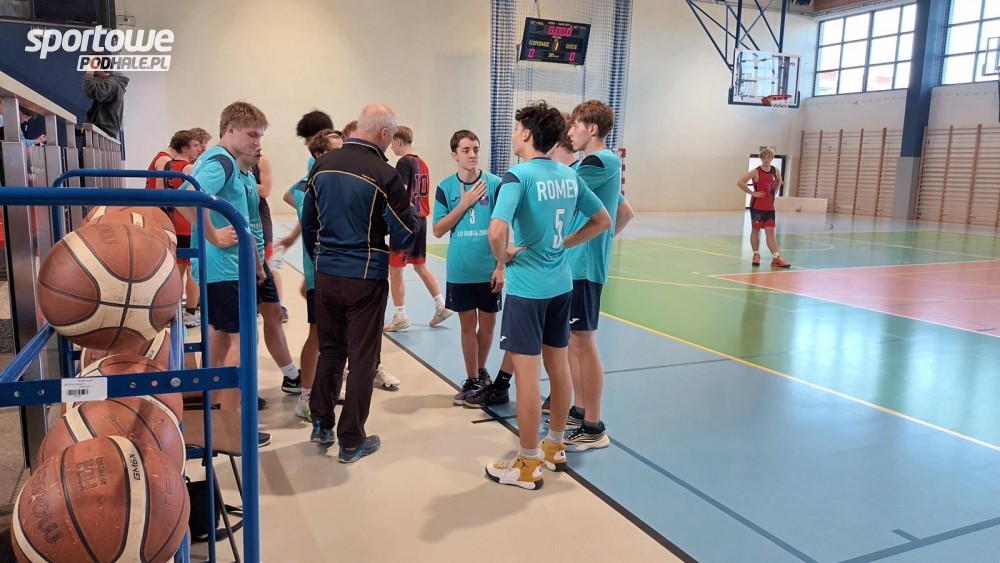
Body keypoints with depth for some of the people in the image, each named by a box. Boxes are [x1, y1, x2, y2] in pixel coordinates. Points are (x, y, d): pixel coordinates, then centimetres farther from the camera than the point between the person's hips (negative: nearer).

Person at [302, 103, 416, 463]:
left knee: (329, 348, 20)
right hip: (366, 277, -5)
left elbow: (308, 222, 10)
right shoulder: (384, 175, -15)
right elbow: (403, 237, -10)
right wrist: (409, 211, 10)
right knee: (362, 358, 7)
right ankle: (351, 441, 15)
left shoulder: (323, 165, 1)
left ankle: (321, 424, 30)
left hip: (326, 274, 5)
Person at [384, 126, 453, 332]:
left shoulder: (404, 163, -13)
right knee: (420, 266, 18)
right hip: (420, 219, 8)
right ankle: (441, 306, 19)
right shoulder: (421, 163, 12)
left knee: (395, 269, 1)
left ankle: (400, 317, 6)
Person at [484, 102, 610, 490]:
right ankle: (555, 447, 32)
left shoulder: (518, 176, -15)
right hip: (560, 283, 7)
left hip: (527, 286, -7)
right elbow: (602, 220, 16)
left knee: (527, 373, 1)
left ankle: (528, 464, 12)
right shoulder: (570, 176, 7)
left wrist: (502, 258, -10)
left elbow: (497, 230, -30)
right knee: (558, 364, 17)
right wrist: (564, 244, 13)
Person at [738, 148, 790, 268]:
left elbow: (779, 181, 27)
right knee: (755, 230, 6)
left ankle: (776, 258, -3)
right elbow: (740, 182, -19)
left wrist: (775, 192, 11)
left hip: (770, 207, 4)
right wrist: (752, 193, -17)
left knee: (770, 231, 1)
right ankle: (756, 255, 18)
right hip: (757, 206, -4)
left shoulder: (776, 171, 4)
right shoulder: (756, 172, -11)